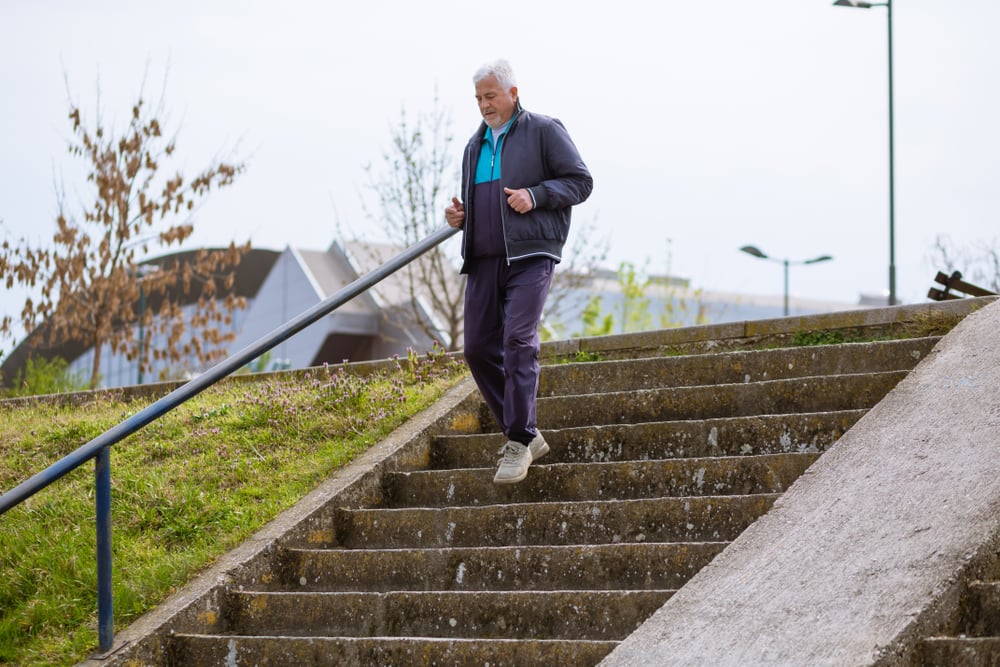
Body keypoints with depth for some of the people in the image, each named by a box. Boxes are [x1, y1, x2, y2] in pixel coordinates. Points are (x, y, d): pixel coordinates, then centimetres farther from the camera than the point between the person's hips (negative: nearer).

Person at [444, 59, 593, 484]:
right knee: (479, 349, 1)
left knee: (518, 341, -18)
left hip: (529, 256, -7)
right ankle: (524, 435, 12)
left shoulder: (544, 131, 3)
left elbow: (580, 181, -1)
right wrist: (459, 216, 9)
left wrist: (536, 195, -15)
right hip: (483, 260, 7)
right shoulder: (475, 146, 23)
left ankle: (519, 442, -14)